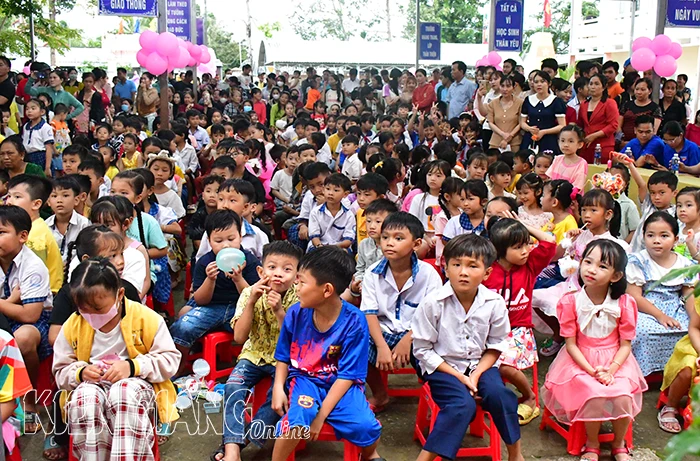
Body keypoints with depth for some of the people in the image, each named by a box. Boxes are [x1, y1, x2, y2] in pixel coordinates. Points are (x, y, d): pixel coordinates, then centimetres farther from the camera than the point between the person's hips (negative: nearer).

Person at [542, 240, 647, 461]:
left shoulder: (624, 303, -7)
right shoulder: (570, 302, -10)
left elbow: (625, 345, -3)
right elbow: (571, 345, -7)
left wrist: (610, 370, -18)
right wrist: (592, 371, -17)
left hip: (615, 362, 1)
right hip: (580, 361, -1)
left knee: (623, 397, -23)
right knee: (595, 396, -26)